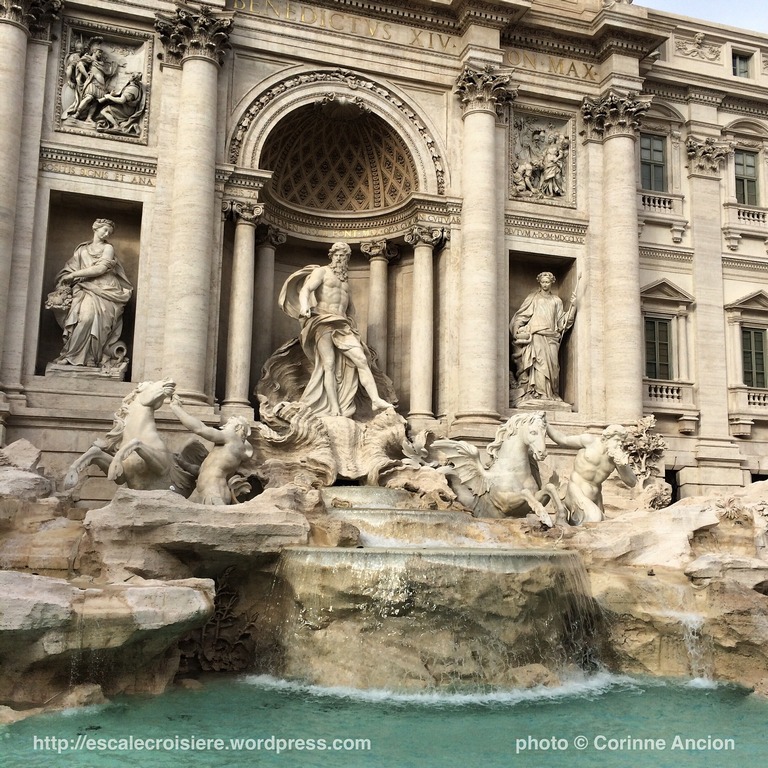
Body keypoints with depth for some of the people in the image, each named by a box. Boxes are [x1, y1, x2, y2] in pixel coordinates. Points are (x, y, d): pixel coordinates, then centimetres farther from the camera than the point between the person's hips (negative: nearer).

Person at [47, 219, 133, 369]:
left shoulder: (108, 248, 13)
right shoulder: (82, 249, 22)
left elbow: (101, 269, -1)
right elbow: (70, 269, 18)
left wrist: (74, 274, 0)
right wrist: (65, 284, -2)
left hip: (104, 292, -2)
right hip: (86, 290, 2)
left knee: (90, 315, -30)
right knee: (84, 315, -30)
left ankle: (70, 355, -25)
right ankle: (89, 357, -28)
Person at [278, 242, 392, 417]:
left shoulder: (345, 280, 26)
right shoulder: (321, 272, 7)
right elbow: (305, 289, -12)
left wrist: (351, 322, 29)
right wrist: (304, 305, -33)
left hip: (342, 325, 5)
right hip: (323, 323, -5)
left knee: (361, 359, -12)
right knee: (329, 363, -16)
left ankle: (376, 399, -21)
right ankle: (335, 410, -22)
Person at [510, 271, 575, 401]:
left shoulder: (556, 301, 19)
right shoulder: (533, 298, 11)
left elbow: (562, 320, 13)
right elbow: (521, 316, 8)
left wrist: (572, 306, 2)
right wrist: (516, 330, -6)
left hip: (551, 337, 3)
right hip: (536, 336, -3)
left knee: (552, 365, -4)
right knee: (540, 362, -16)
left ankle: (551, 393, -3)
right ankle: (539, 392, -18)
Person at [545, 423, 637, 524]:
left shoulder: (620, 455, -2)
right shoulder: (591, 441, -11)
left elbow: (632, 483, -5)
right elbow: (563, 440, -1)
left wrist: (623, 466, -23)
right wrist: (545, 424, -6)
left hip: (594, 499, 6)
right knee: (593, 517, -30)